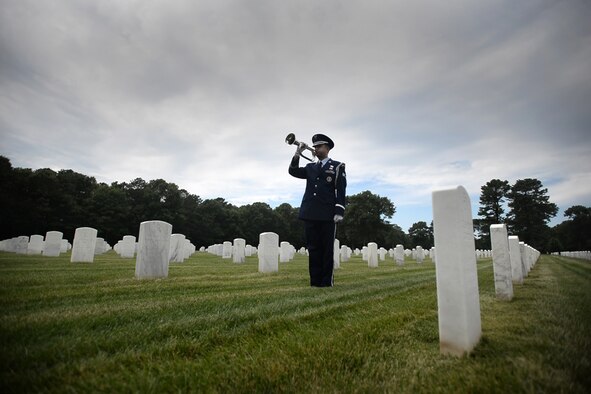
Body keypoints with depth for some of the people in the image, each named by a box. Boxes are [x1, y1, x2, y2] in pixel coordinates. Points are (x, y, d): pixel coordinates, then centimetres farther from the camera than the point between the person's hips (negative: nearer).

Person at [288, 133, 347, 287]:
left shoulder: (338, 166, 6)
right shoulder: (310, 167, 21)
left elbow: (341, 190, -2)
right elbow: (293, 171, 9)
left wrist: (339, 212, -11)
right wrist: (297, 154, -2)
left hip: (328, 215, -4)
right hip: (310, 214, 4)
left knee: (327, 249, 1)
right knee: (313, 248, 6)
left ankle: (327, 281, 9)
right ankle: (315, 281, 13)